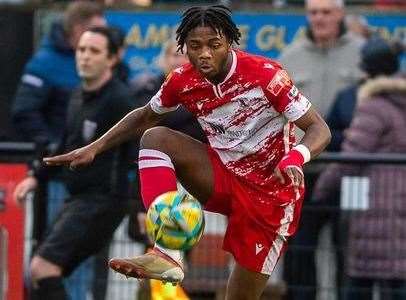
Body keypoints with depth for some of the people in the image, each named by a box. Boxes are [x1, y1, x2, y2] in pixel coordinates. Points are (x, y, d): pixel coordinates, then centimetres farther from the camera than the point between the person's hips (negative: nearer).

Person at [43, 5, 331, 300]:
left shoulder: (265, 75, -22)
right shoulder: (184, 81, -7)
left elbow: (319, 130, -21)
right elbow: (144, 117, 13)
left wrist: (295, 158, -42)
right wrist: (93, 149, 3)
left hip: (271, 193, -5)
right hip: (224, 178, 5)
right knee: (155, 138, -17)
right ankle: (168, 255, -29)